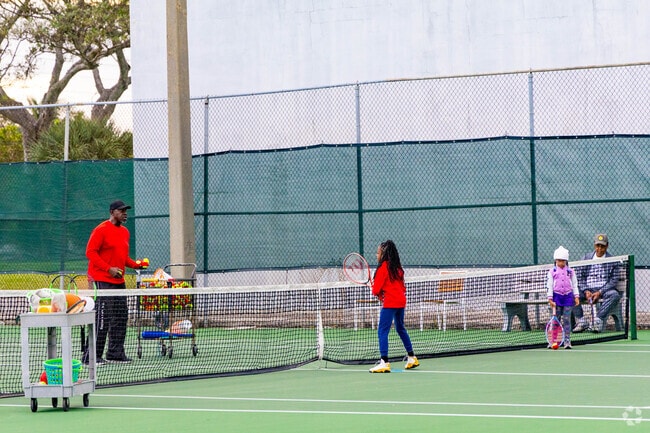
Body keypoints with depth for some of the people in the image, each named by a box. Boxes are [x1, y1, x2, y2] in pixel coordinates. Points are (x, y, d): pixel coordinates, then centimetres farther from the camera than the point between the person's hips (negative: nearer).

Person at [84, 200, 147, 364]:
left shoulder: (125, 232, 16)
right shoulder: (101, 230, -9)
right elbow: (90, 252, -13)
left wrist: (135, 264, 6)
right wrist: (109, 269, -19)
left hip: (119, 281, 9)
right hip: (103, 281, -9)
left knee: (121, 317, 11)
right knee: (102, 317, -12)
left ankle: (115, 353, 19)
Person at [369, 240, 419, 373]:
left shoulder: (383, 267, -9)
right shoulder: (397, 267, 13)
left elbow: (376, 289, -10)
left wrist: (376, 292, 12)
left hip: (390, 302, -9)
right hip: (401, 301, 9)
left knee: (382, 331, -9)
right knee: (401, 329, 24)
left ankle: (384, 362, -19)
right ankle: (412, 358, 31)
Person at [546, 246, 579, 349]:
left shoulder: (570, 271, 7)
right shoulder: (552, 271, 2)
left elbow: (575, 285, 11)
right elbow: (549, 286, 0)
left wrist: (576, 297, 3)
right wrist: (550, 299, -6)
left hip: (568, 296, 1)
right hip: (557, 296, -1)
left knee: (567, 319, -1)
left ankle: (567, 341, 1)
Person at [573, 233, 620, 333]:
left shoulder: (612, 261, 6)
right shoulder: (586, 258, 12)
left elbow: (614, 280, -1)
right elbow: (579, 277, 7)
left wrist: (600, 292, -15)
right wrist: (586, 291, -11)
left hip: (604, 290, -2)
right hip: (588, 290, 2)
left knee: (615, 295, -35)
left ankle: (598, 320, -40)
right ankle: (581, 321, -25)